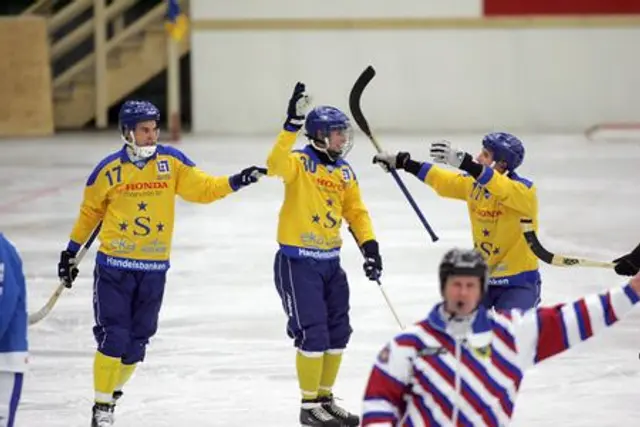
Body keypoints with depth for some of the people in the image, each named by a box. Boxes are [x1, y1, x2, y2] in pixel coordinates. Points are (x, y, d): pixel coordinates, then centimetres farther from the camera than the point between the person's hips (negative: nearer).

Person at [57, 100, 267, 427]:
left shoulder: (171, 161, 0)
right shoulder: (109, 169, -5)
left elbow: (201, 188, 2)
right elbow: (90, 211, 7)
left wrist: (235, 182, -13)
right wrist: (71, 251, 10)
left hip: (154, 269, 3)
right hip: (114, 267, -3)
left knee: (135, 343, 9)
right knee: (113, 338, -8)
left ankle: (113, 393, 28)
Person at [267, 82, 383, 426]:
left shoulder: (344, 171, 9)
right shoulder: (300, 162, -12)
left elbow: (356, 211, 13)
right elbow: (276, 165, -34)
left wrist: (369, 247, 1)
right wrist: (292, 124, -41)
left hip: (330, 261, 8)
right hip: (297, 262, -8)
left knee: (338, 332, 12)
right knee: (313, 333, -7)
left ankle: (325, 398, 27)